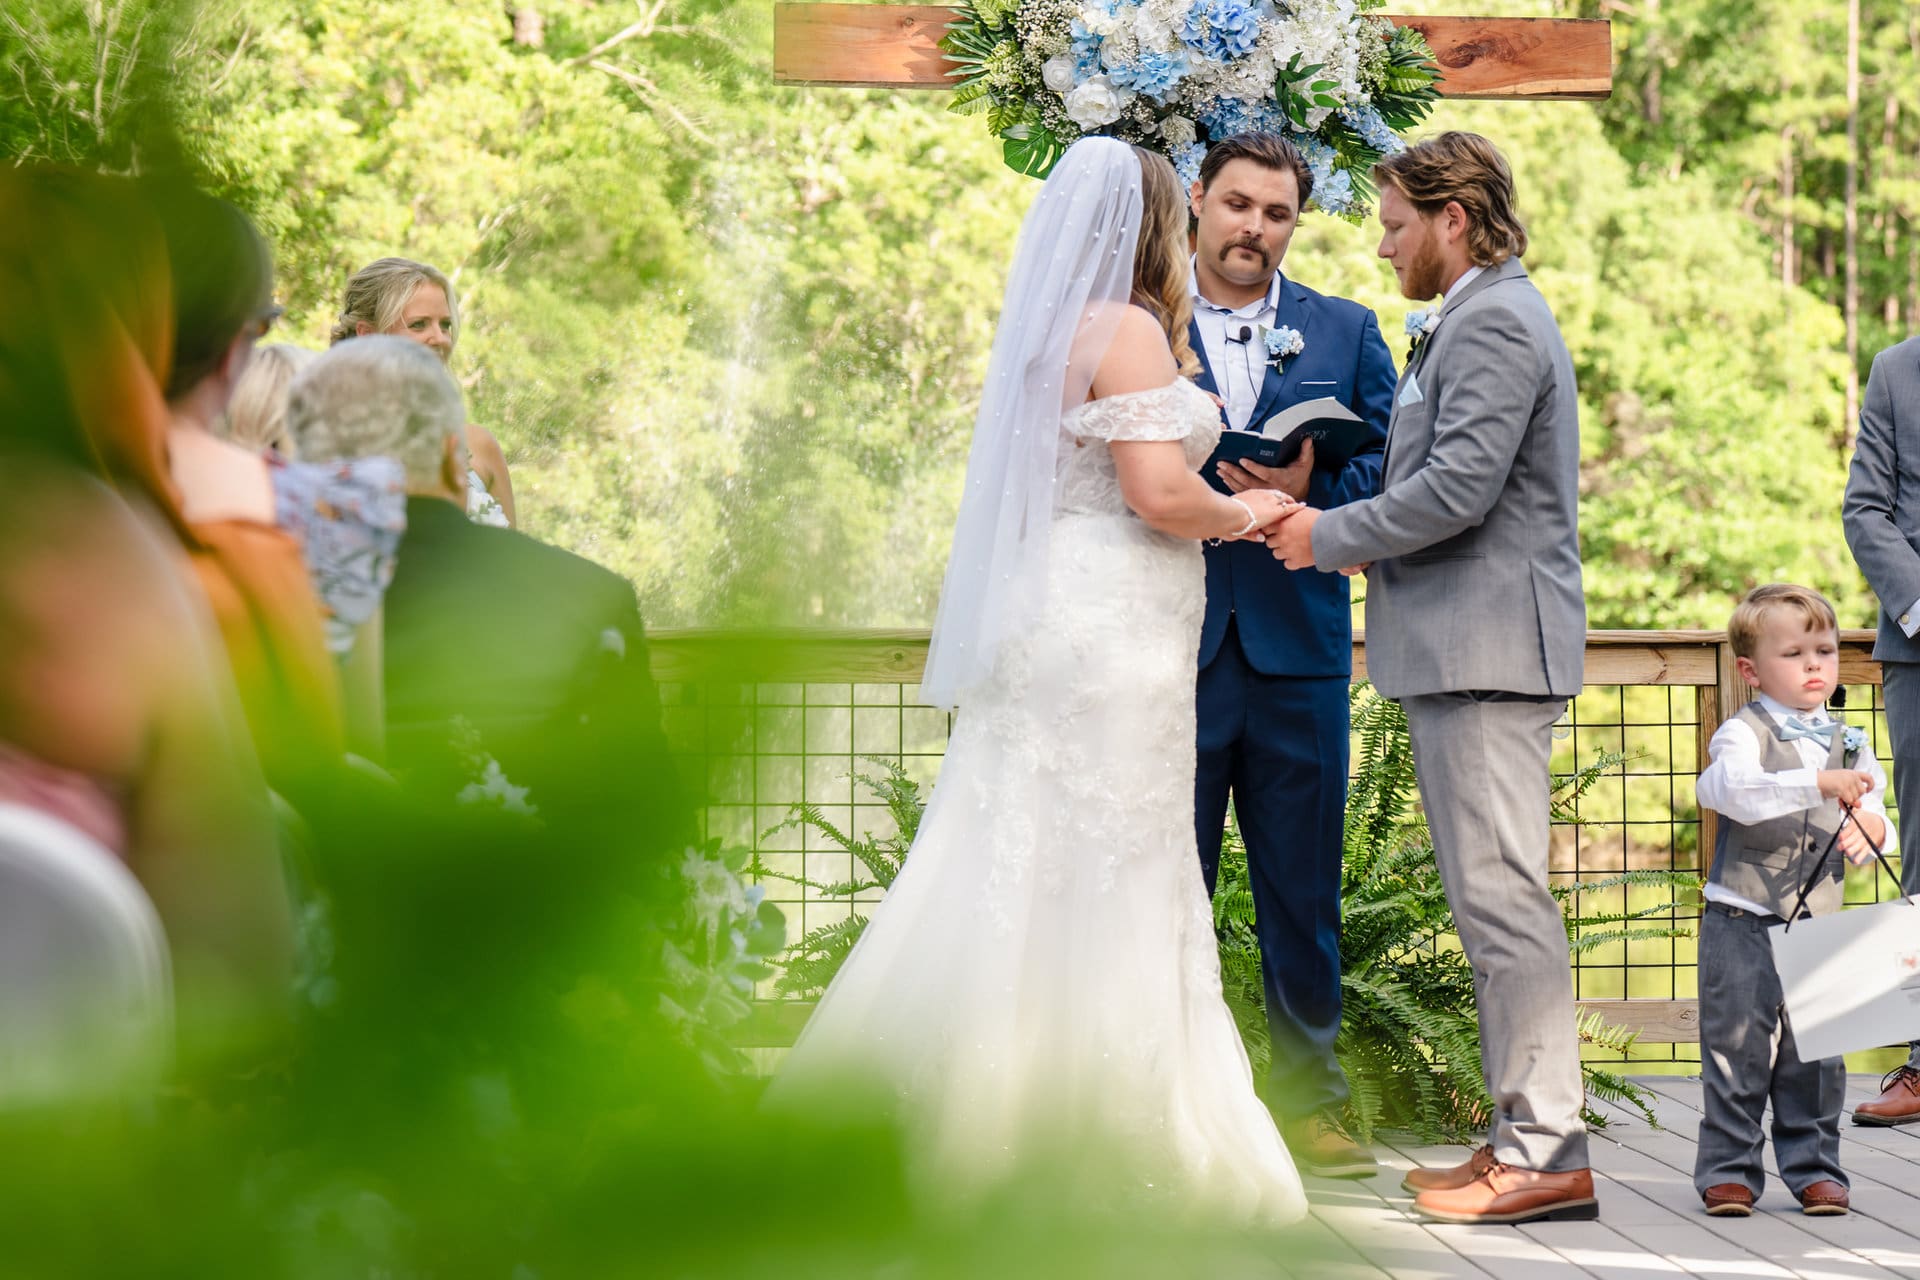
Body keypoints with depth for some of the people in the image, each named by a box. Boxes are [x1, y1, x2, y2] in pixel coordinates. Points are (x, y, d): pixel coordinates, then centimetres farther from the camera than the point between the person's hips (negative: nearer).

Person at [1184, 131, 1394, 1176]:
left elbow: (1391, 471, 6)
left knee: (1303, 886, 6)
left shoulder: (1345, 333, 12)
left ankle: (1308, 1102, 15)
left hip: (1297, 646, 2)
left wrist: (1309, 491, -11)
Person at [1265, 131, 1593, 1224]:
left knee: (1502, 894, -10)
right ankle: (1529, 1136, 16)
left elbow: (1457, 488, -21)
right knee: (1495, 898, 12)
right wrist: (1349, 539, 11)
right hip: (1473, 650, 11)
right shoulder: (1492, 316, 22)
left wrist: (1329, 536, -9)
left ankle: (1547, 1151, -7)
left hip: (1489, 644, -11)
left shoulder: (1494, 323, -12)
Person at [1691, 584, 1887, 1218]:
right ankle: (1728, 1169, 6)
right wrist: (1821, 783, -36)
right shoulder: (1742, 734, -6)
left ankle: (1813, 1166, 15)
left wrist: (1871, 830, -6)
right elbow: (1735, 789, -27)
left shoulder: (1850, 744, 12)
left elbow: (1872, 819, 20)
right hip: (1743, 921, -4)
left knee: (1816, 1051, 5)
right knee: (1738, 1044, -3)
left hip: (1817, 924, 4)